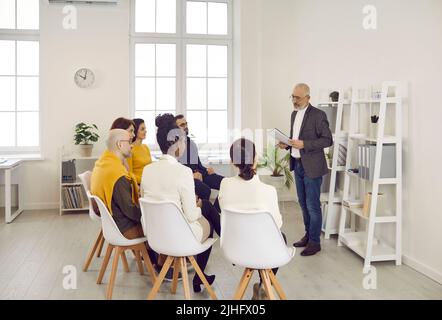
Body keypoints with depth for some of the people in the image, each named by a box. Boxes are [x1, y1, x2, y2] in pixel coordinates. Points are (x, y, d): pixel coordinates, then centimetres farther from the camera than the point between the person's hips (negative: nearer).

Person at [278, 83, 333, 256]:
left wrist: (304, 144, -22)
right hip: (297, 164, 8)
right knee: (303, 204, 16)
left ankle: (314, 242, 10)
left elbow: (328, 140, -14)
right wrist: (287, 144, 2)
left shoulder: (318, 115, -11)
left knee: (312, 206, -1)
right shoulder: (294, 114, 13)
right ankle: (308, 235, 29)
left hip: (311, 167, -8)